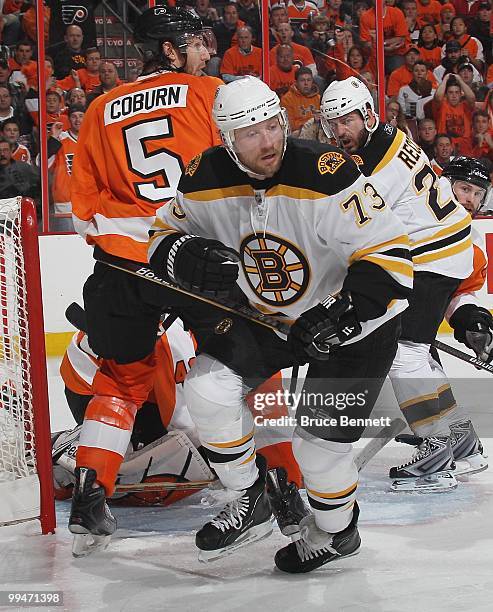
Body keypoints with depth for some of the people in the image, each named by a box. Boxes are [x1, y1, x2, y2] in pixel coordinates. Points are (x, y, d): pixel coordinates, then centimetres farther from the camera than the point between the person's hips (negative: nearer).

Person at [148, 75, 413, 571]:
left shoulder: (325, 174, -31)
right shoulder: (207, 180, -14)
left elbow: (389, 253, -29)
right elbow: (166, 231, 2)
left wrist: (346, 312, -40)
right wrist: (186, 256, -22)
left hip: (356, 320, -5)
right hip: (264, 312, 5)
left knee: (319, 441, -6)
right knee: (208, 387, -11)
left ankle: (336, 530, 27)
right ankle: (250, 503, 11)